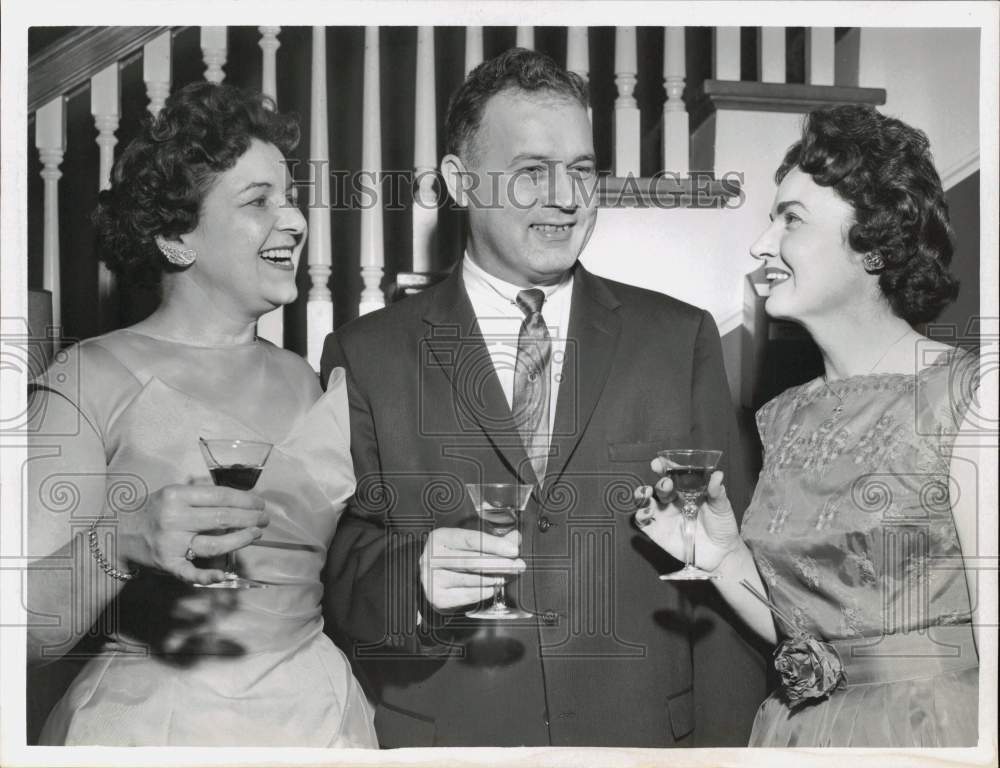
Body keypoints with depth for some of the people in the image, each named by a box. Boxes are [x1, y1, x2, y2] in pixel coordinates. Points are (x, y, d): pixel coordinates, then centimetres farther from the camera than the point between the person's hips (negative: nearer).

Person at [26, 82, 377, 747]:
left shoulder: (304, 381, 6)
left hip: (317, 711, 5)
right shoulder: (93, 379, -9)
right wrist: (120, 543, -29)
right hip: (149, 721, -4)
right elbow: (28, 637, -13)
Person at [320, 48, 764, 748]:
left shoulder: (681, 338, 0)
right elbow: (335, 567, -5)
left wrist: (727, 739, -8)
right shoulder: (367, 356, -3)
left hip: (646, 729, 1)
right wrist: (413, 579, -24)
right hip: (442, 732, -1)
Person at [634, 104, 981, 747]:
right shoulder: (785, 420, 2)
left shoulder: (962, 394, -14)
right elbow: (796, 631, 7)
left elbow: (988, 638, -16)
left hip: (931, 735, -5)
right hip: (793, 731, 5)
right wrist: (720, 555, -7)